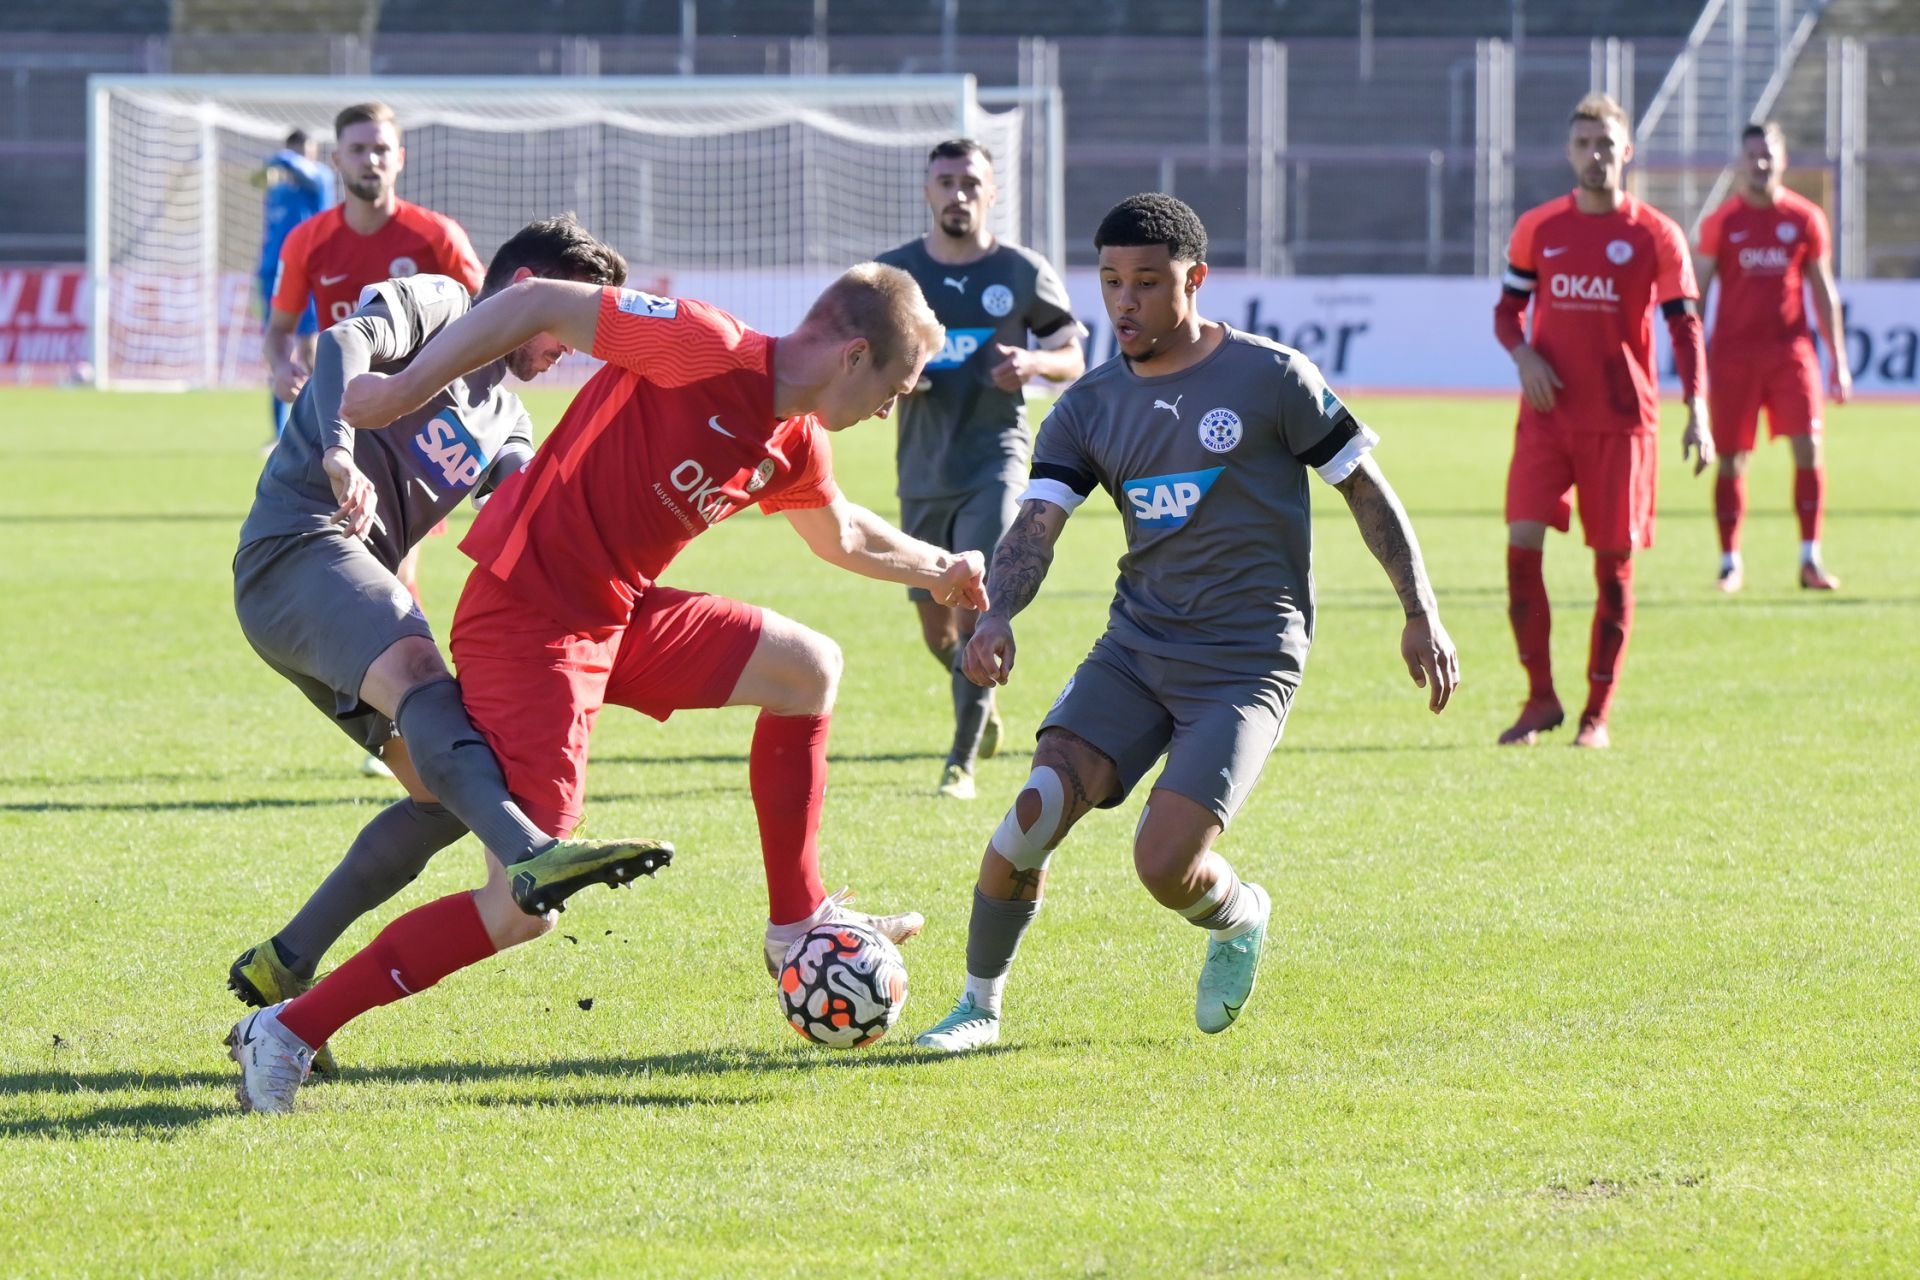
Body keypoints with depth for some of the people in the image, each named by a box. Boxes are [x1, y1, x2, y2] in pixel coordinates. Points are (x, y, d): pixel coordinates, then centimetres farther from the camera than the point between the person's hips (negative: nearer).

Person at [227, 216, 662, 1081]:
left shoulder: (504, 414, 29)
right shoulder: (434, 304, 5)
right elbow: (347, 345, -17)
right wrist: (342, 456, -35)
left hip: (353, 587, 10)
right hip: (298, 548, -10)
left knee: (443, 795, 3)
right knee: (420, 678, -35)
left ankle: (279, 974, 10)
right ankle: (533, 856, -63)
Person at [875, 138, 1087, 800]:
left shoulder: (1023, 273, -1)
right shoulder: (892, 272, 3)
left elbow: (1073, 358, 7)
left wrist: (1034, 362, -15)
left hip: (996, 460, -3)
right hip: (923, 468, 3)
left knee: (976, 609, -17)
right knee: (937, 630, 9)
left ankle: (961, 762, -10)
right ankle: (982, 703, 41)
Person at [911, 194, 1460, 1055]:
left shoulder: (1270, 378, -5)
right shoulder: (1089, 408, 6)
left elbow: (1365, 488, 2)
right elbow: (1037, 525, -4)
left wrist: (1421, 615, 0)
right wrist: (995, 618, -24)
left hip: (1247, 659, -4)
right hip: (1135, 649, 4)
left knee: (1166, 866, -17)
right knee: (1037, 808, -16)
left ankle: (1241, 921, 20)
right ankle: (980, 1001, 3)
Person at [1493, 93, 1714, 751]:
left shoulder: (1655, 234, 0)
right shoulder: (1538, 227, 6)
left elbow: (1685, 325, 0)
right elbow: (1508, 308, 13)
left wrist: (1696, 412, -12)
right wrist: (1524, 355, -9)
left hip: (1620, 422, -1)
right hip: (1547, 415, 2)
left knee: (1613, 562, 1)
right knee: (1522, 543, -11)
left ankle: (1597, 713, 11)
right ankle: (1540, 697, 2)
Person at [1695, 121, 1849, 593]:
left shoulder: (1805, 218, 5)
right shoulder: (1722, 222, 1)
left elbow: (1823, 292, 11)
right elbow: (1696, 293, 4)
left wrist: (1837, 359, 7)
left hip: (1791, 349, 1)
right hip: (1733, 354, -1)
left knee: (1808, 448, -10)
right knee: (1731, 460, 1)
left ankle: (1810, 561, -5)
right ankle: (1730, 562, 11)